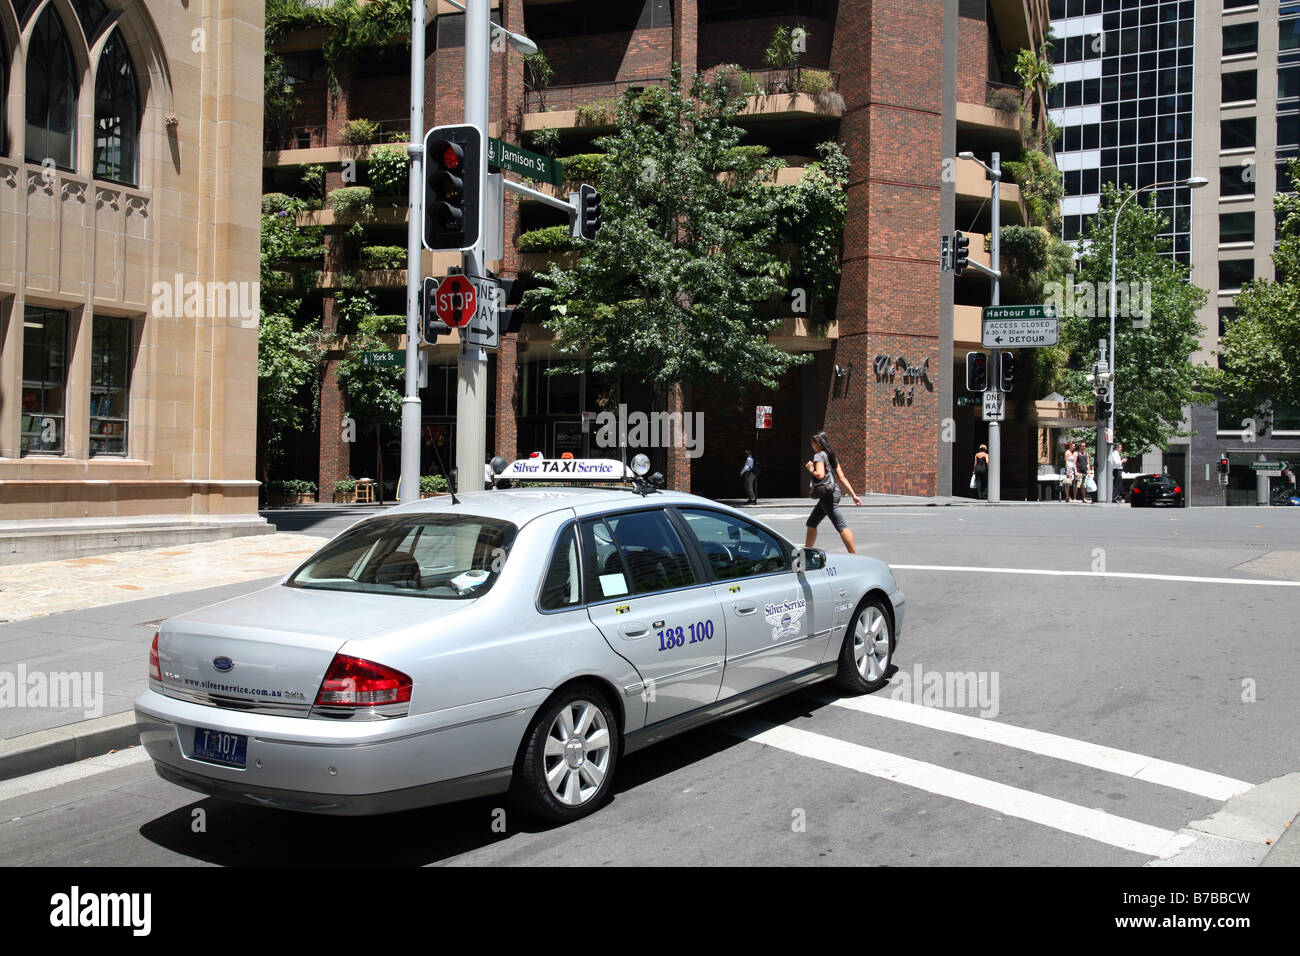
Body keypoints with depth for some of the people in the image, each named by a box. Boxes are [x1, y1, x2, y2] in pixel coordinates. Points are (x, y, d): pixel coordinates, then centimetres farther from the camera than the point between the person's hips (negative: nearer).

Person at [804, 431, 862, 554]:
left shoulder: (819, 456, -10)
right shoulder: (831, 456, 16)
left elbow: (820, 475, -25)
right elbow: (842, 478, 12)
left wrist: (811, 469, -5)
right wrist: (854, 495, 9)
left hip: (828, 495, -10)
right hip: (828, 495, 10)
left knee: (841, 526, -12)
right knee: (811, 523, 19)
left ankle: (854, 556, -15)